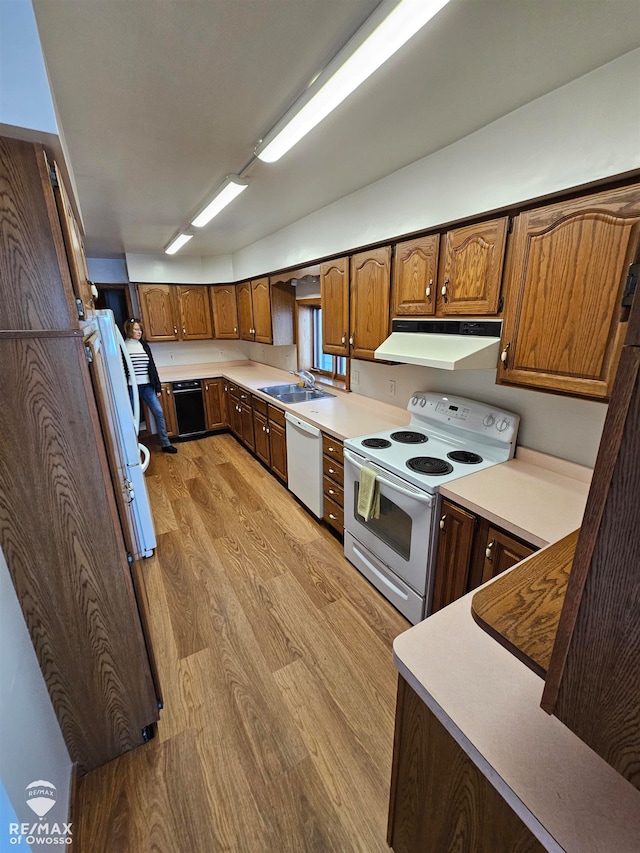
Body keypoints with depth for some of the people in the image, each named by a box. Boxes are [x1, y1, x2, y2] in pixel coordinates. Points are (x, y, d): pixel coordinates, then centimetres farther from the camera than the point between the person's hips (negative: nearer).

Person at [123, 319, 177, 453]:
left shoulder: (144, 345, 8)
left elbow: (152, 366, 10)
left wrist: (157, 387, 9)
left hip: (147, 386, 4)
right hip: (131, 387, -4)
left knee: (159, 412, 1)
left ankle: (165, 444, 11)